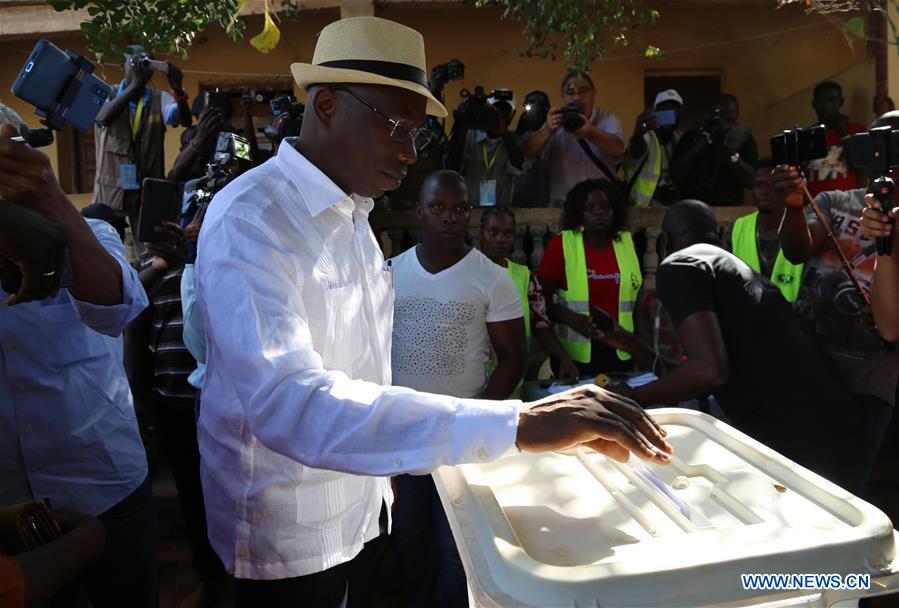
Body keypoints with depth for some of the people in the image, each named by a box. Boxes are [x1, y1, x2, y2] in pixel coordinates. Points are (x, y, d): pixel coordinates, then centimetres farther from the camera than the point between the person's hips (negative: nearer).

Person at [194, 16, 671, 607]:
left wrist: (381, 475, 12)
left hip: (361, 509, 7)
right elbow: (287, 401, -39)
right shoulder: (249, 220, -24)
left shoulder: (352, 213, 5)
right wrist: (517, 423, -44)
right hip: (289, 540, -7)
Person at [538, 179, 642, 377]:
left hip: (621, 352, 4)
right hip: (575, 354, -3)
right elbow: (542, 297, -4)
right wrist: (571, 319, -20)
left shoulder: (627, 243, 6)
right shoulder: (561, 244, -6)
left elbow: (636, 297, 15)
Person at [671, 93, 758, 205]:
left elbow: (752, 181, -5)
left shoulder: (744, 138, 2)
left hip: (728, 208, 0)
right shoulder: (692, 136, 1)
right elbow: (675, 178, -7)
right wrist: (696, 148, -17)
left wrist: (732, 154, -16)